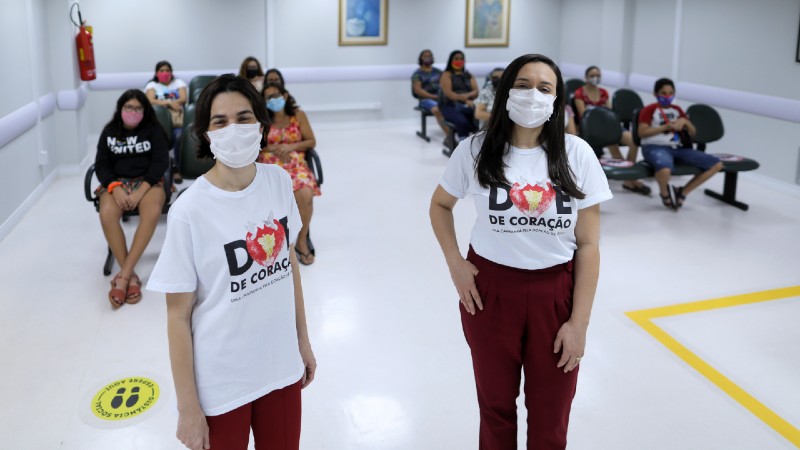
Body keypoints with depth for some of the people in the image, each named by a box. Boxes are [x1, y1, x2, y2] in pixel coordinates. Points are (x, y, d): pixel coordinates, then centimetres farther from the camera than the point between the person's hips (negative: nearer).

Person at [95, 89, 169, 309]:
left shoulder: (153, 130, 6)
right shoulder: (109, 131, 11)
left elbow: (161, 162, -4)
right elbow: (101, 165, 6)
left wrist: (140, 191, -17)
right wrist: (115, 187, -16)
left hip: (148, 182, -1)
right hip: (116, 183, 2)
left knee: (152, 212, -37)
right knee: (107, 214, -34)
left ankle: (123, 275, -35)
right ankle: (131, 275, -28)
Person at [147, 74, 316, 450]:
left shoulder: (279, 181, -6)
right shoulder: (189, 211, -19)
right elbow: (178, 315, -13)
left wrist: (303, 340, 11)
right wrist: (188, 407, -9)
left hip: (282, 368, 4)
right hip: (220, 382, -4)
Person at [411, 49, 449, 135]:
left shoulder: (437, 71, 20)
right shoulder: (417, 74, 7)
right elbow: (417, 90, -4)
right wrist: (433, 96, -14)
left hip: (440, 97, 4)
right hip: (426, 99, -4)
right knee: (437, 110, -38)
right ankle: (449, 135, -41)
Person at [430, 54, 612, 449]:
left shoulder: (577, 155, -8)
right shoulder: (476, 150, -7)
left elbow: (588, 245, -5)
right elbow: (440, 205, 11)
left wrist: (579, 322, -7)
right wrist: (455, 265, -1)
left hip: (555, 294, 0)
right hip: (489, 291, 0)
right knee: (495, 406, 17)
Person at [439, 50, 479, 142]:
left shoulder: (469, 75, 21)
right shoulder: (446, 75, 7)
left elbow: (476, 92, 9)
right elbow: (448, 94, -8)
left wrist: (467, 95, -15)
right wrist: (465, 100, -21)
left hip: (467, 105, 4)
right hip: (450, 106, -4)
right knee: (462, 122, -37)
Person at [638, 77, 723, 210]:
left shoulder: (677, 110, 22)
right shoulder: (649, 110, 4)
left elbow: (693, 133, 22)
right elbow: (642, 132, -9)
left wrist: (685, 121, 0)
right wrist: (666, 126, -9)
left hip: (678, 148, 7)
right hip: (655, 147, -6)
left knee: (716, 164, -7)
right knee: (665, 170, -44)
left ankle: (683, 192, 3)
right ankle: (664, 192, -5)